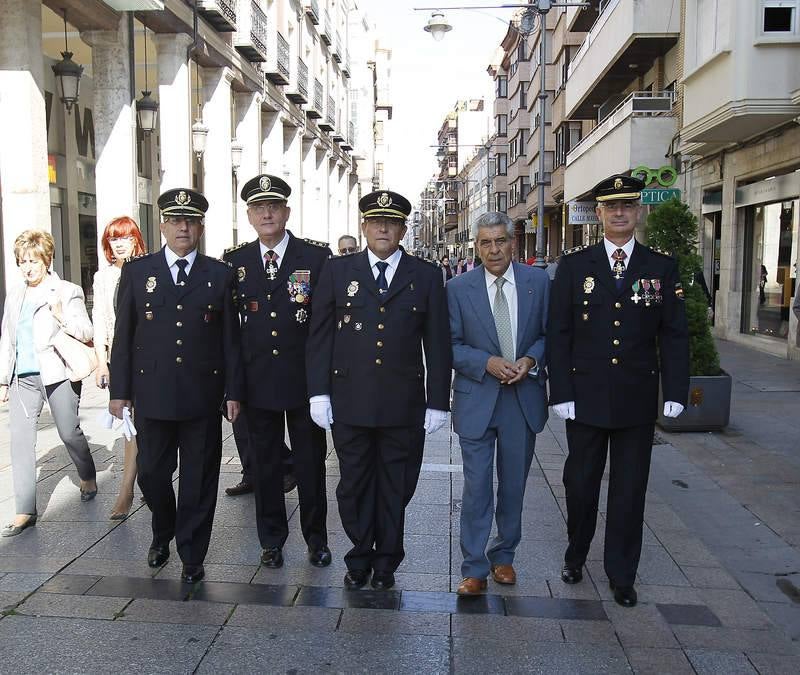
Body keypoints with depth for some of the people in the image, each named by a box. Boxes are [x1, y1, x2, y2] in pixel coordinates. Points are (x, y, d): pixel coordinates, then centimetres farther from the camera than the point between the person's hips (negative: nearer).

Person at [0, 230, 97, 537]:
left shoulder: (67, 292, -1)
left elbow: (86, 332, -7)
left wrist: (63, 318, -25)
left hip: (58, 375, -4)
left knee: (70, 433, 5)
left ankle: (88, 477, 34)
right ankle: (25, 511, 1)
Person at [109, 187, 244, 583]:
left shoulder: (220, 275, 3)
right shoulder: (137, 271, 5)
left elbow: (231, 339, 3)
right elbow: (123, 336, 5)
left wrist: (233, 391, 0)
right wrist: (120, 390, 3)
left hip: (204, 395, -1)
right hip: (152, 394, 1)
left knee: (199, 479, 6)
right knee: (151, 473, 10)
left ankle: (192, 555, 23)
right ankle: (162, 534, 39)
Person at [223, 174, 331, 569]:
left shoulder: (317, 258, -4)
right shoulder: (234, 262, 4)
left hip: (305, 380, -2)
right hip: (257, 382, 2)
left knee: (310, 463, 10)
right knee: (265, 464, 12)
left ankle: (316, 538, 28)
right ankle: (271, 540, 29)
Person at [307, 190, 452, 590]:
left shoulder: (426, 277, 4)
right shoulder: (337, 272, 5)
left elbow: (438, 345, 3)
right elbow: (319, 337, 4)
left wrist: (438, 402, 0)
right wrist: (319, 393, -2)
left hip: (404, 406, 0)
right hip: (350, 403, 0)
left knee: (396, 488, 11)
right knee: (354, 485, 11)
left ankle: (386, 562, 29)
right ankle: (359, 559, 30)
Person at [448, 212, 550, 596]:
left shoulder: (538, 281, 1)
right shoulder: (458, 288, -3)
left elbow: (550, 333, 6)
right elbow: (451, 345, -2)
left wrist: (531, 360, -12)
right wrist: (487, 363, -16)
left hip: (524, 398, 2)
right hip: (476, 399, -2)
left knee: (513, 484, 14)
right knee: (476, 487, 1)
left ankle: (504, 556, 32)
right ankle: (474, 568, 13)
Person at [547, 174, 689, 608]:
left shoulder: (661, 266, 3)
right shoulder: (574, 264, 0)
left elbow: (674, 335, 3)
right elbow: (558, 333, -2)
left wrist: (676, 391, -4)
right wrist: (560, 392, -7)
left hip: (637, 400, 1)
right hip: (585, 397, 0)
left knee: (629, 490, 9)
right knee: (580, 483, 12)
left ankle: (621, 576, 25)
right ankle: (575, 556, 35)